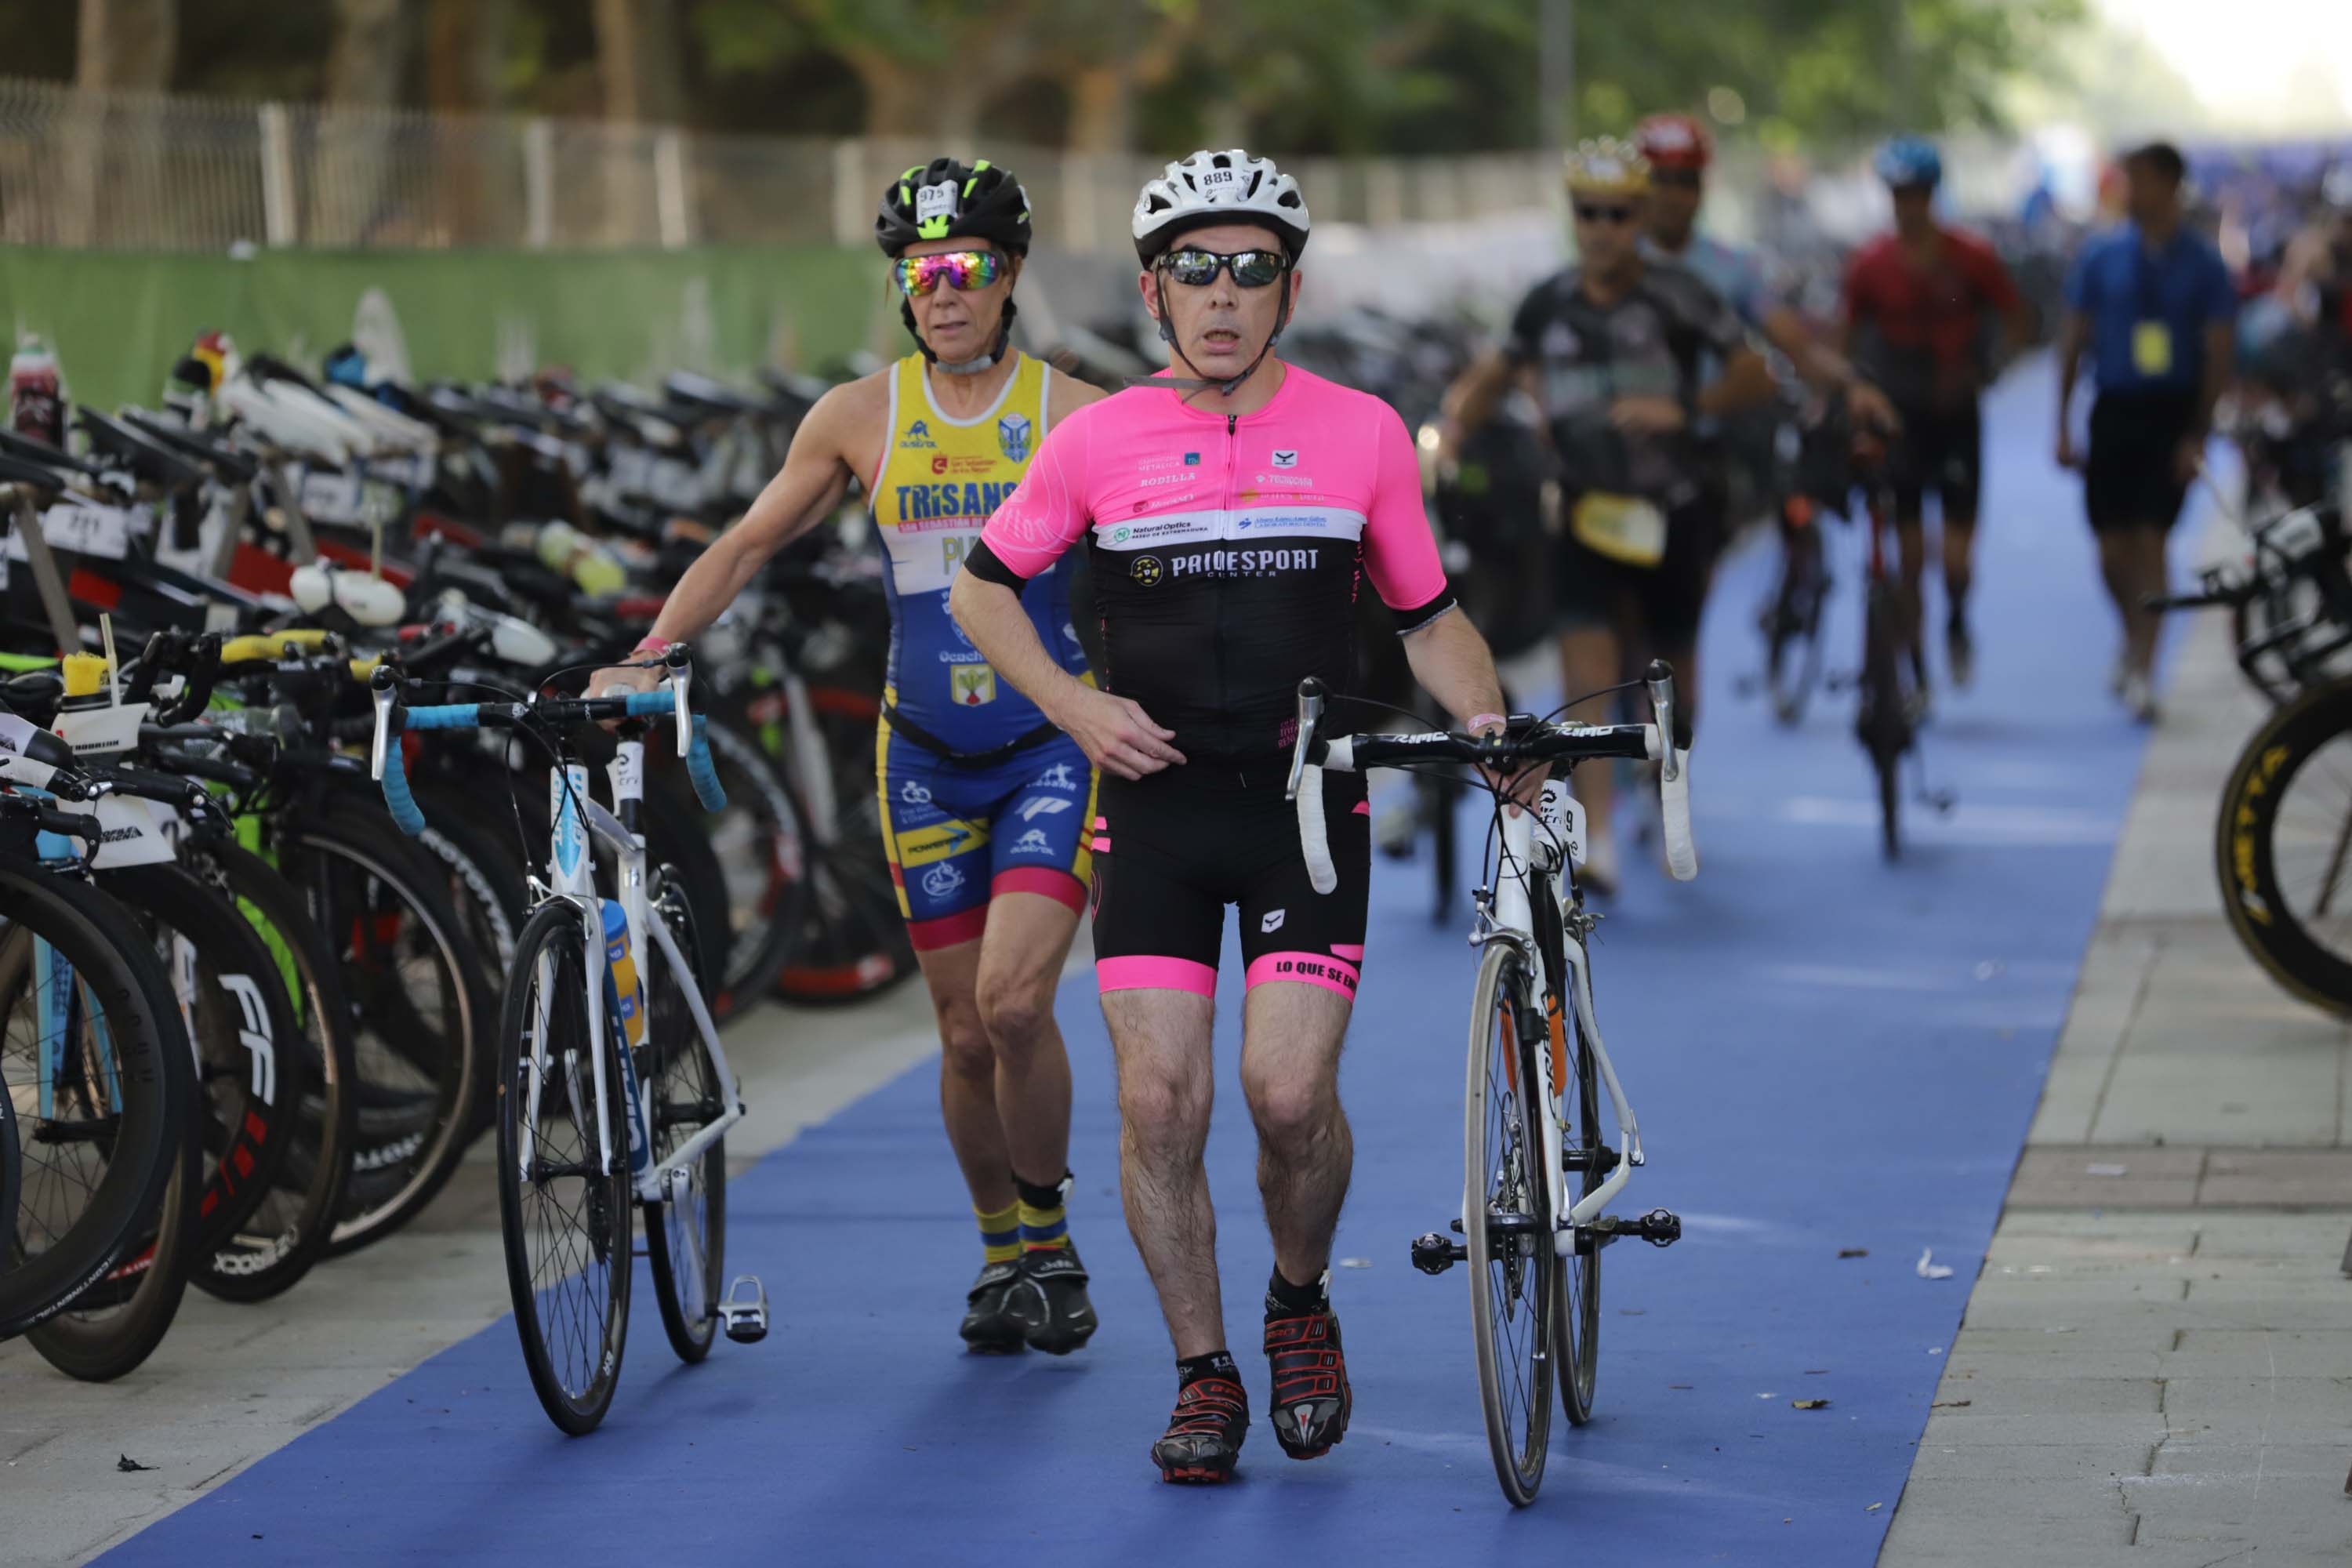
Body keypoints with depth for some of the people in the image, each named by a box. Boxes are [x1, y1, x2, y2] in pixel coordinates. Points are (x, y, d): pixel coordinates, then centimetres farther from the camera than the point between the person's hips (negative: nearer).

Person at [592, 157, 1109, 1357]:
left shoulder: (1073, 415, -5)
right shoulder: (860, 417, 2)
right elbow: (747, 546, 8)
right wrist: (648, 656, -3)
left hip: (1056, 741, -3)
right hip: (926, 751, 3)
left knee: (1013, 999, -19)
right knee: (965, 1030, 6)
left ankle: (1053, 1247, 0)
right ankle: (1004, 1254, 25)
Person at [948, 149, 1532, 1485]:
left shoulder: (1362, 434, 1)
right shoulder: (1100, 443, 0)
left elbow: (1429, 615, 10)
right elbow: (984, 588, 11)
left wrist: (1493, 728, -5)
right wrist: (1074, 705, -2)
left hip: (1308, 800, -1)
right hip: (1157, 803, 1)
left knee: (1291, 1091, -14)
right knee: (1160, 1101, -6)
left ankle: (1302, 1306, 16)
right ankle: (1205, 1377, 11)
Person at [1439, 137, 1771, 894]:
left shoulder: (1675, 294, -7)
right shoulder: (1549, 304, 4)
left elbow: (1755, 376, -6)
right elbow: (1496, 375, 17)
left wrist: (1682, 408, -21)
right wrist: (1453, 423, -2)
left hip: (1672, 510, -1)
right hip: (1587, 510, 1)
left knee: (1672, 667, 13)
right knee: (1588, 673, -15)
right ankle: (1597, 840, -20)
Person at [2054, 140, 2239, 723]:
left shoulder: (2203, 263, -2)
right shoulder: (2100, 256, 5)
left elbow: (2219, 353, -1)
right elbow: (2075, 341, 9)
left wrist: (2197, 434, -9)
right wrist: (2064, 427, 6)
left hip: (2173, 412, -2)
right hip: (2115, 408, 2)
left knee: (2151, 541, -10)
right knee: (2113, 549, 2)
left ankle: (2141, 670, -4)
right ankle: (2135, 639, 30)